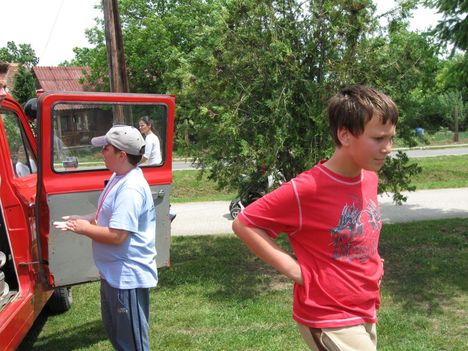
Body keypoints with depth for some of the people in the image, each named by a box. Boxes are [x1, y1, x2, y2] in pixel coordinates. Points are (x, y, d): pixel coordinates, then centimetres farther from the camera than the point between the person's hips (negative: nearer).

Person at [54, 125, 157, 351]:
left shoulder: (130, 188, -26)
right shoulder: (118, 177, 7)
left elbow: (116, 236, -29)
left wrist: (84, 228, -14)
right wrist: (81, 220, 3)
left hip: (127, 276, -11)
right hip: (112, 272, 11)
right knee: (114, 330, 27)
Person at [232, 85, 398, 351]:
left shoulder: (370, 178, -1)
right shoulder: (307, 189, -24)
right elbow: (244, 224, -18)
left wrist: (374, 262, 5)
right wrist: (295, 269, -20)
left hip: (366, 315, 7)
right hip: (329, 321, -7)